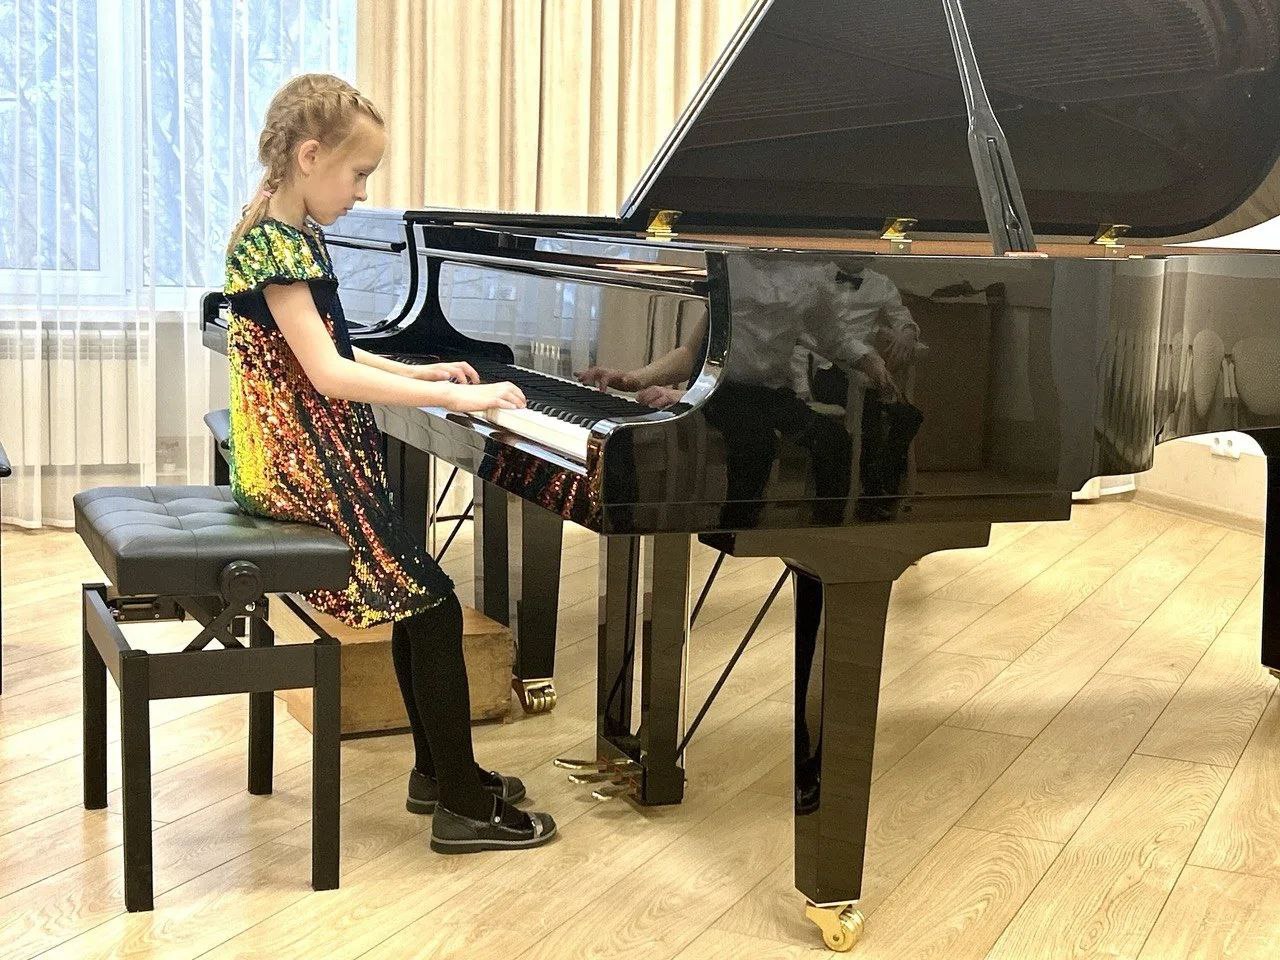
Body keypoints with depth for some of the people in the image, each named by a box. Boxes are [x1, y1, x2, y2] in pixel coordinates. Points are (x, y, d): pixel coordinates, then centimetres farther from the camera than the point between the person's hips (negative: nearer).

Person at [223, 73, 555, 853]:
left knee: (410, 589, 12)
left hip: (310, 461, 10)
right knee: (433, 604, -10)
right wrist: (452, 397, -25)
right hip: (304, 470, -10)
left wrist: (423, 373, 14)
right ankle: (464, 805, -4)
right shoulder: (274, 244, -18)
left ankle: (438, 771, 22)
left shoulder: (292, 235, 12)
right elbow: (327, 374, -26)